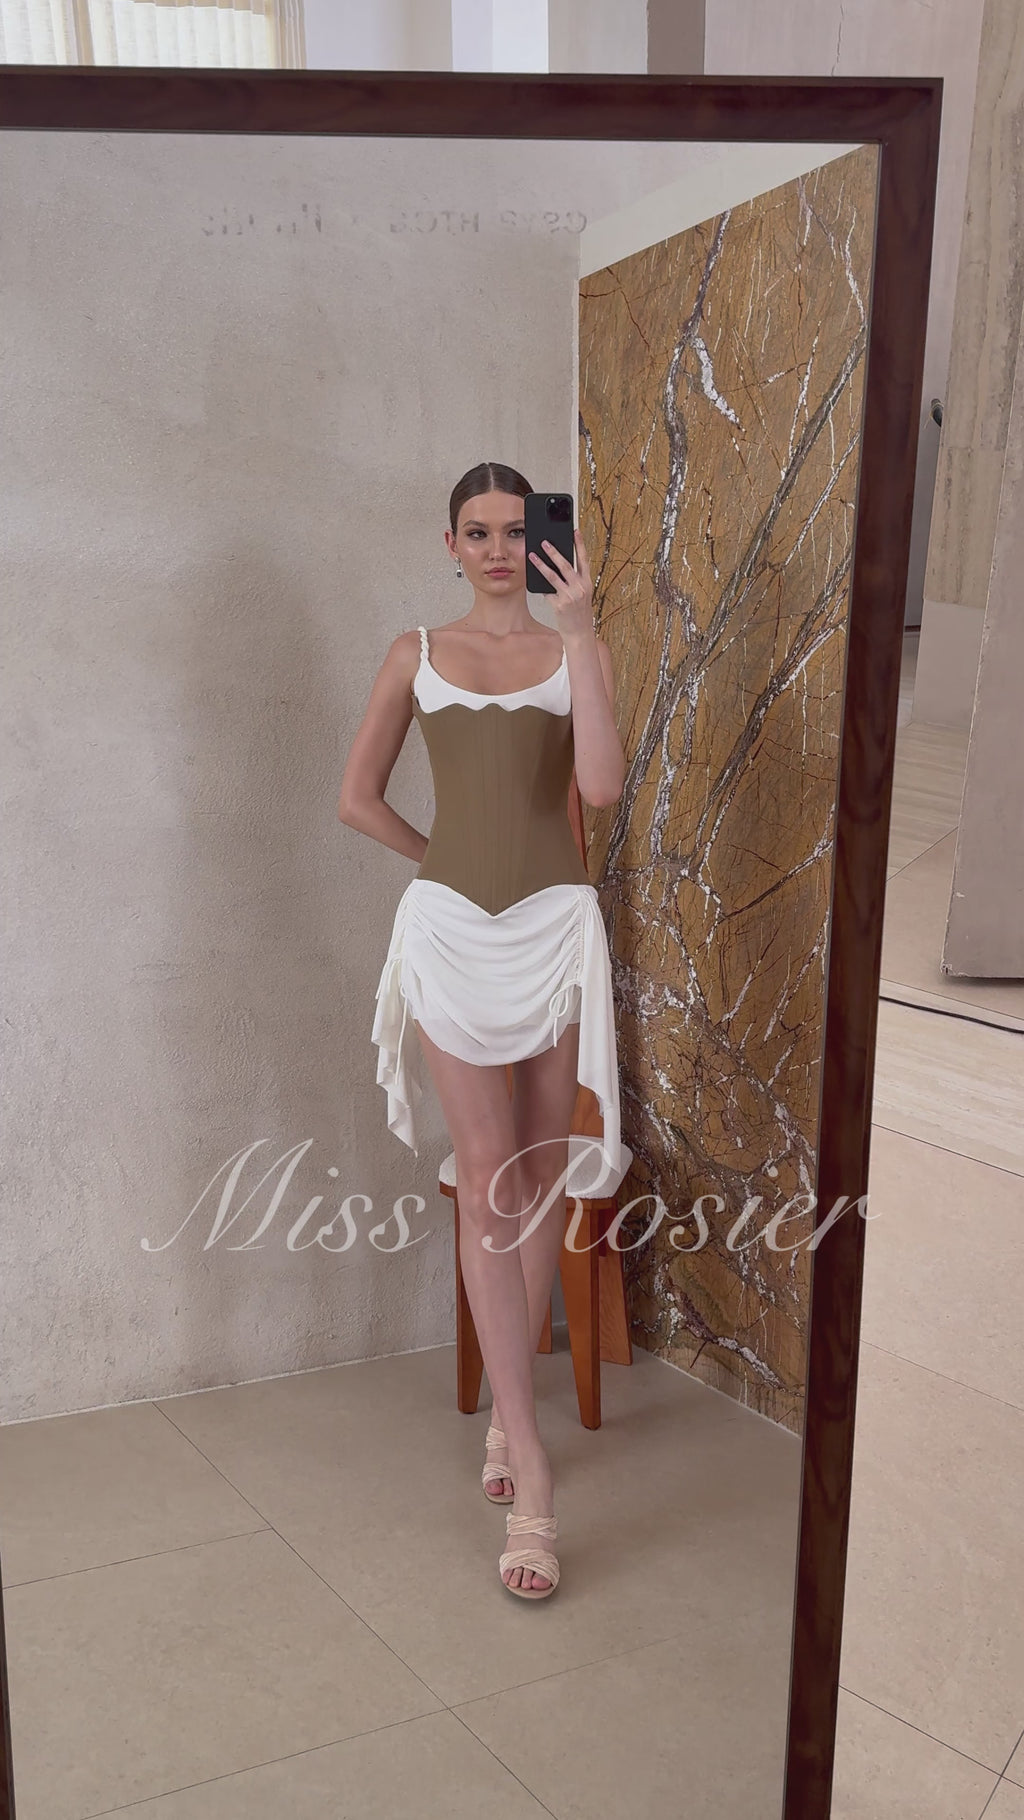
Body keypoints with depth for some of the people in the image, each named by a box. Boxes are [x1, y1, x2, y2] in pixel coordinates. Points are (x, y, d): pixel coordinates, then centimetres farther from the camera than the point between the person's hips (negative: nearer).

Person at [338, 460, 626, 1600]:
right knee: (489, 1179, -5)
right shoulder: (416, 654, 9)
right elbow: (358, 800, 12)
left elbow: (601, 784, -11)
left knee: (540, 1175, 7)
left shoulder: (575, 649, 7)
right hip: (452, 931, 0)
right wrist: (454, 861, 10)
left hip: (554, 927, 1)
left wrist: (578, 628, -12)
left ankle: (508, 1403, 26)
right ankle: (529, 1468, -2)